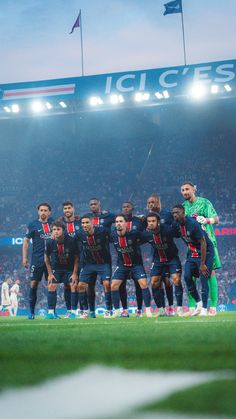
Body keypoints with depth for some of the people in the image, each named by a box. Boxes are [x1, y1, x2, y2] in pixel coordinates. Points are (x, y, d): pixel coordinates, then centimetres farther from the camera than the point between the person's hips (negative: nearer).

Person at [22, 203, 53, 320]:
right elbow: (26, 241, 3)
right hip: (37, 259, -2)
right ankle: (31, 312, 3)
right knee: (34, 284, -4)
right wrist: (24, 257, -4)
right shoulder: (33, 225, 1)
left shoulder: (53, 223, 8)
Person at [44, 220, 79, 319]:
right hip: (56, 268, 2)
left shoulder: (71, 241, -23)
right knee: (51, 287, -10)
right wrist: (50, 273, -3)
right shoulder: (50, 242, -18)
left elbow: (76, 257, -11)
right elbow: (47, 257, -1)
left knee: (74, 286, -13)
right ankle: (50, 312, -4)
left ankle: (74, 311, -2)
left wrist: (75, 273, -14)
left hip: (70, 268, -1)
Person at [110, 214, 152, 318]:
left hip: (136, 263, -3)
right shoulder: (113, 235, -12)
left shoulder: (134, 233, -22)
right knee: (114, 286, -6)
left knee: (143, 283, -17)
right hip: (122, 264, 3)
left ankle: (148, 311, -6)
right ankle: (117, 311, 8)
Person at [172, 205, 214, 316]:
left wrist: (202, 264, -24)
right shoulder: (177, 225, -3)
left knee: (203, 278, -11)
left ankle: (204, 308, -5)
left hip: (205, 252, -7)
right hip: (192, 253, 7)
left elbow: (203, 243, -23)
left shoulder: (193, 224, -25)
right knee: (187, 277, -6)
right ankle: (198, 303, 7)